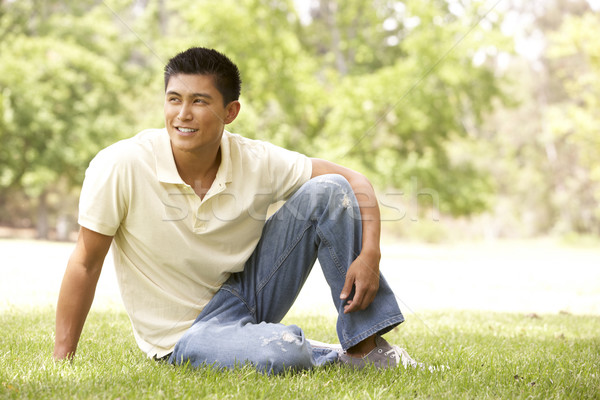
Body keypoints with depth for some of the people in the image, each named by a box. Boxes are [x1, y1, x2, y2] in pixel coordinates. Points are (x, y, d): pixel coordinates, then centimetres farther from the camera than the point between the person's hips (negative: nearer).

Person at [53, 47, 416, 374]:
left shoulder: (257, 162, -13)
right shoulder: (121, 167, -21)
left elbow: (355, 183, -6)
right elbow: (86, 265, -13)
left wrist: (370, 253, -23)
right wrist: (61, 361, -12)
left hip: (247, 291, 4)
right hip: (187, 332, -4)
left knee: (327, 190, -15)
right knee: (281, 354, -38)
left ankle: (365, 346, -8)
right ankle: (331, 358, 1)